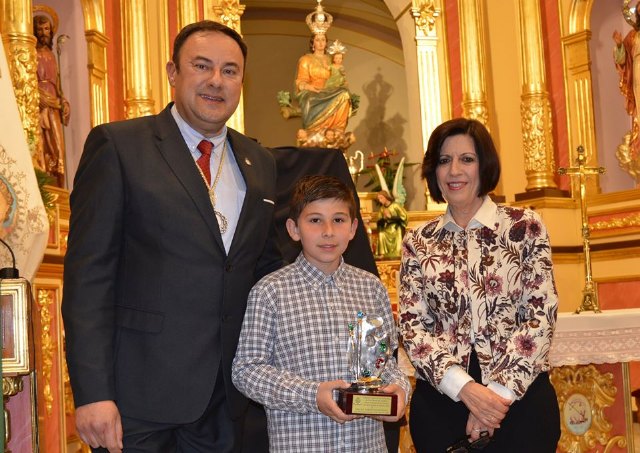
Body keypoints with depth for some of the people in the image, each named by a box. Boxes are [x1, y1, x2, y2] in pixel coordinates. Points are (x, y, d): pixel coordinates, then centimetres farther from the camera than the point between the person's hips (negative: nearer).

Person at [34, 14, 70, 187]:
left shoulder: (51, 54, 21)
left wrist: (62, 101, 6)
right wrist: (43, 98, -15)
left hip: (53, 107, 6)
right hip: (37, 105, -6)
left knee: (56, 146, -1)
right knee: (40, 146, -13)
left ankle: (58, 190, -2)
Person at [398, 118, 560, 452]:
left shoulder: (525, 227, 1)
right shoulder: (417, 243, 5)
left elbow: (541, 314, -5)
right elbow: (412, 325, -1)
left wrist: (500, 392, -13)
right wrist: (465, 388, -15)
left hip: (521, 397, -1)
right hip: (441, 400, 2)